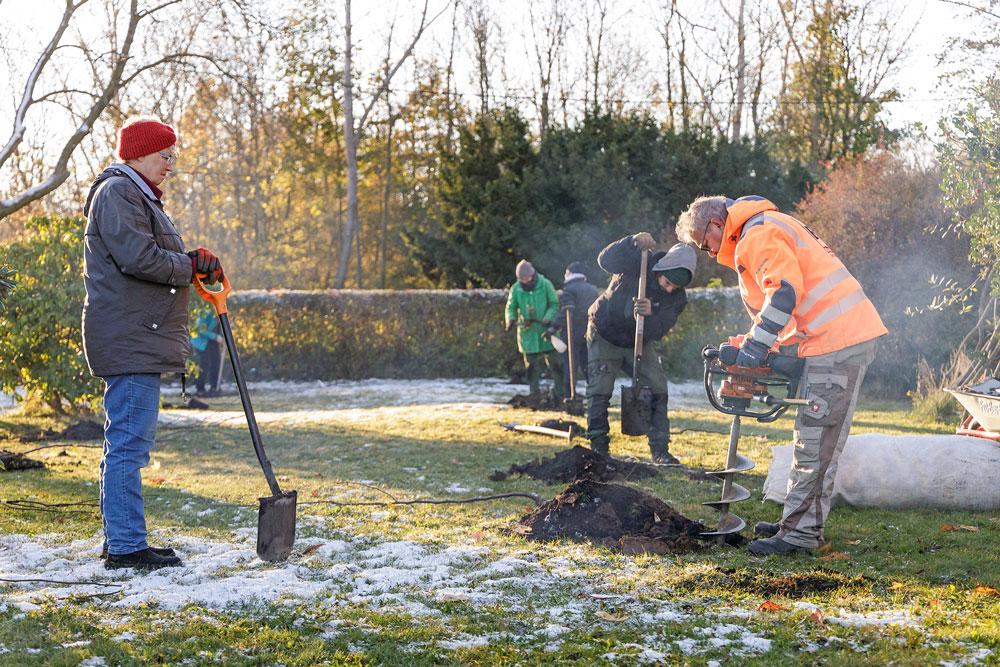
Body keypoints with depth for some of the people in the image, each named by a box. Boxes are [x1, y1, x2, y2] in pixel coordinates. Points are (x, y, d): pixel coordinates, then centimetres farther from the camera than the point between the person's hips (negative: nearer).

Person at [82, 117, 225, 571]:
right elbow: (139, 258, -21)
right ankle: (126, 546, -8)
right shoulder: (117, 193, -9)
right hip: (130, 341, -11)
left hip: (138, 340, 11)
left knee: (125, 441, 13)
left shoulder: (139, 196, 25)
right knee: (129, 442, -10)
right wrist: (193, 266, -8)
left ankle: (121, 541, 19)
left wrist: (193, 262, 7)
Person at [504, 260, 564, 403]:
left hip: (546, 330, -1)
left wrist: (548, 318, -18)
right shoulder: (516, 289, 0)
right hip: (528, 332, 1)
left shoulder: (545, 284, -4)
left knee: (554, 363, 1)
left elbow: (554, 304, -1)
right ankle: (534, 392, 13)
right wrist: (510, 319, -14)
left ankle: (559, 392, 9)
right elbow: (511, 308, 7)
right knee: (532, 365, 5)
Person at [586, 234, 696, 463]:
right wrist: (633, 242, -48)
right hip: (605, 335, -3)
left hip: (639, 343, 3)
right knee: (599, 390, -9)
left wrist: (650, 315, -44)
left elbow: (658, 332, -22)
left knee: (657, 388, -7)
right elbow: (606, 261, -36)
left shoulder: (678, 298, -14)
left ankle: (660, 450, -1)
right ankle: (599, 448, 0)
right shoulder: (638, 263, -21)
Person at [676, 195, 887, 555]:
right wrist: (747, 344, 11)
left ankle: (801, 532, -5)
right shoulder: (771, 228, 25)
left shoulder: (757, 235, -7)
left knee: (814, 440, -8)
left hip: (837, 341, -11)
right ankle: (801, 521, 20)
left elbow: (786, 289, -23)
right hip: (855, 335, 11)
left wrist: (756, 345, -21)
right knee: (820, 439, 14)